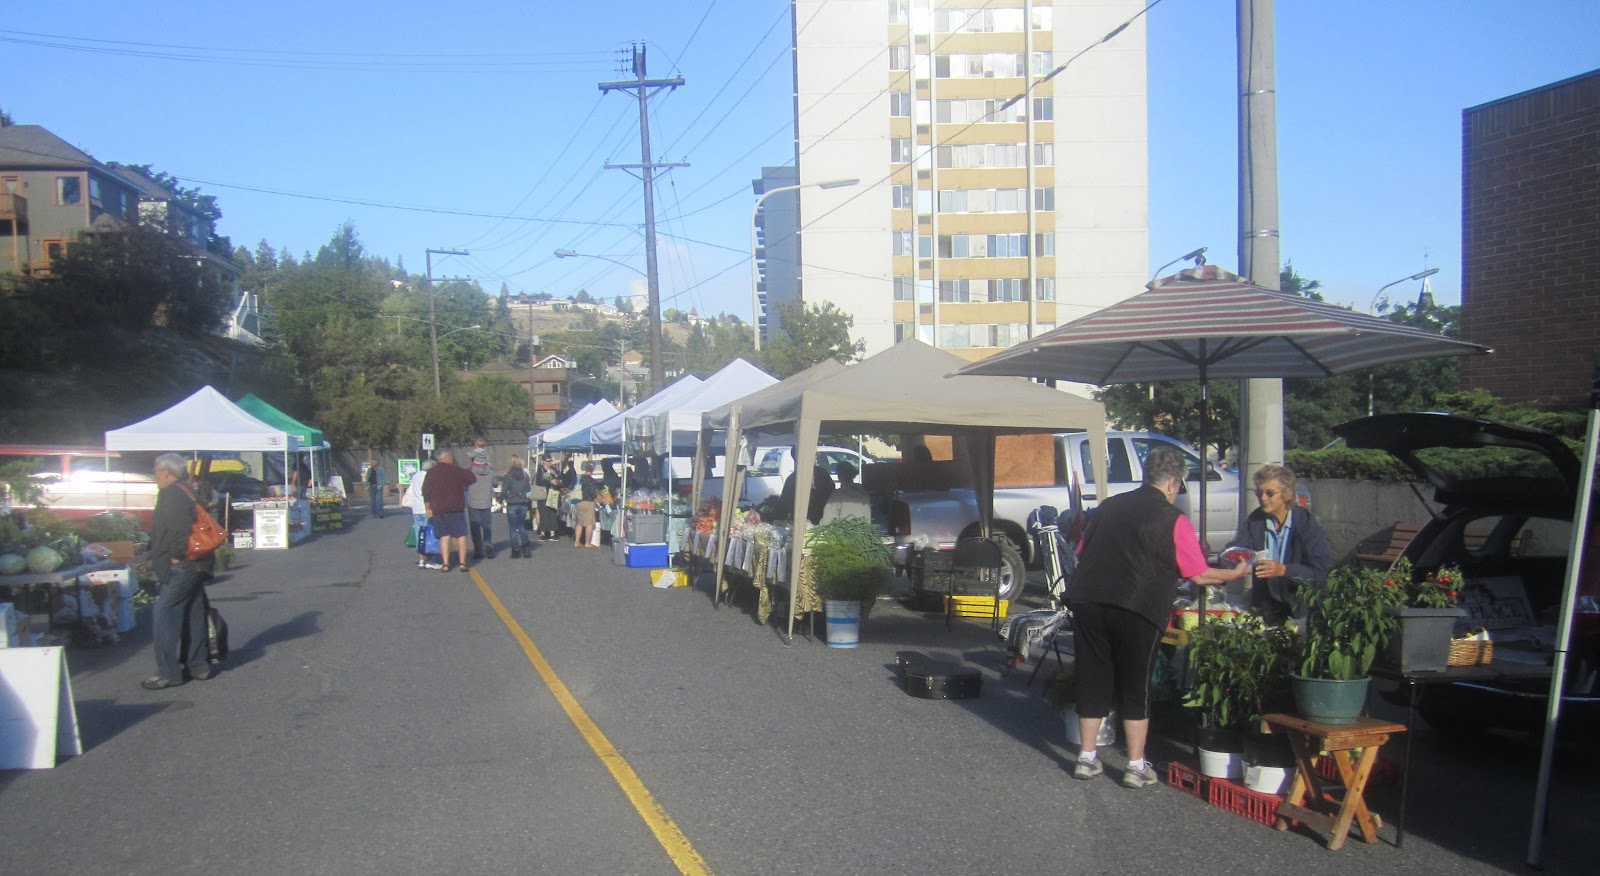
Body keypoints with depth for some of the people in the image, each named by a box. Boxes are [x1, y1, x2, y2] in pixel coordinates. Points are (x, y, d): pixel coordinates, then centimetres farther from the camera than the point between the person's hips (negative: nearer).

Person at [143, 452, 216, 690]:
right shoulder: (184, 492, 18)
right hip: (192, 566, 11)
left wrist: (176, 556, -19)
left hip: (180, 567, -11)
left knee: (166, 615, -8)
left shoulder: (172, 495, -15)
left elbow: (180, 529, -26)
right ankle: (198, 665, 21)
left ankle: (168, 672, -7)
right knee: (193, 615, 14)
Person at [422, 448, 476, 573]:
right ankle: (463, 563, -3)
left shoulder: (432, 473, 5)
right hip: (456, 508, -2)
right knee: (461, 535, 3)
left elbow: (426, 491, 4)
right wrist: (462, 484, 19)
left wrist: (428, 508, 10)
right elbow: (473, 478, 2)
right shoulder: (456, 470, -3)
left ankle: (446, 564, -2)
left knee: (444, 536, 5)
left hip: (438, 510, 3)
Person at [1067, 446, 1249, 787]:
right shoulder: (1174, 519, 1)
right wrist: (1235, 573, 18)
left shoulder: (1109, 506, 14)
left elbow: (1081, 552, 19)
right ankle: (1136, 766, 13)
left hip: (1087, 602, 4)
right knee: (1135, 688, 8)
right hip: (1137, 610, -4)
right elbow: (1199, 575, 2)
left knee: (1092, 681, 13)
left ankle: (1086, 758, 20)